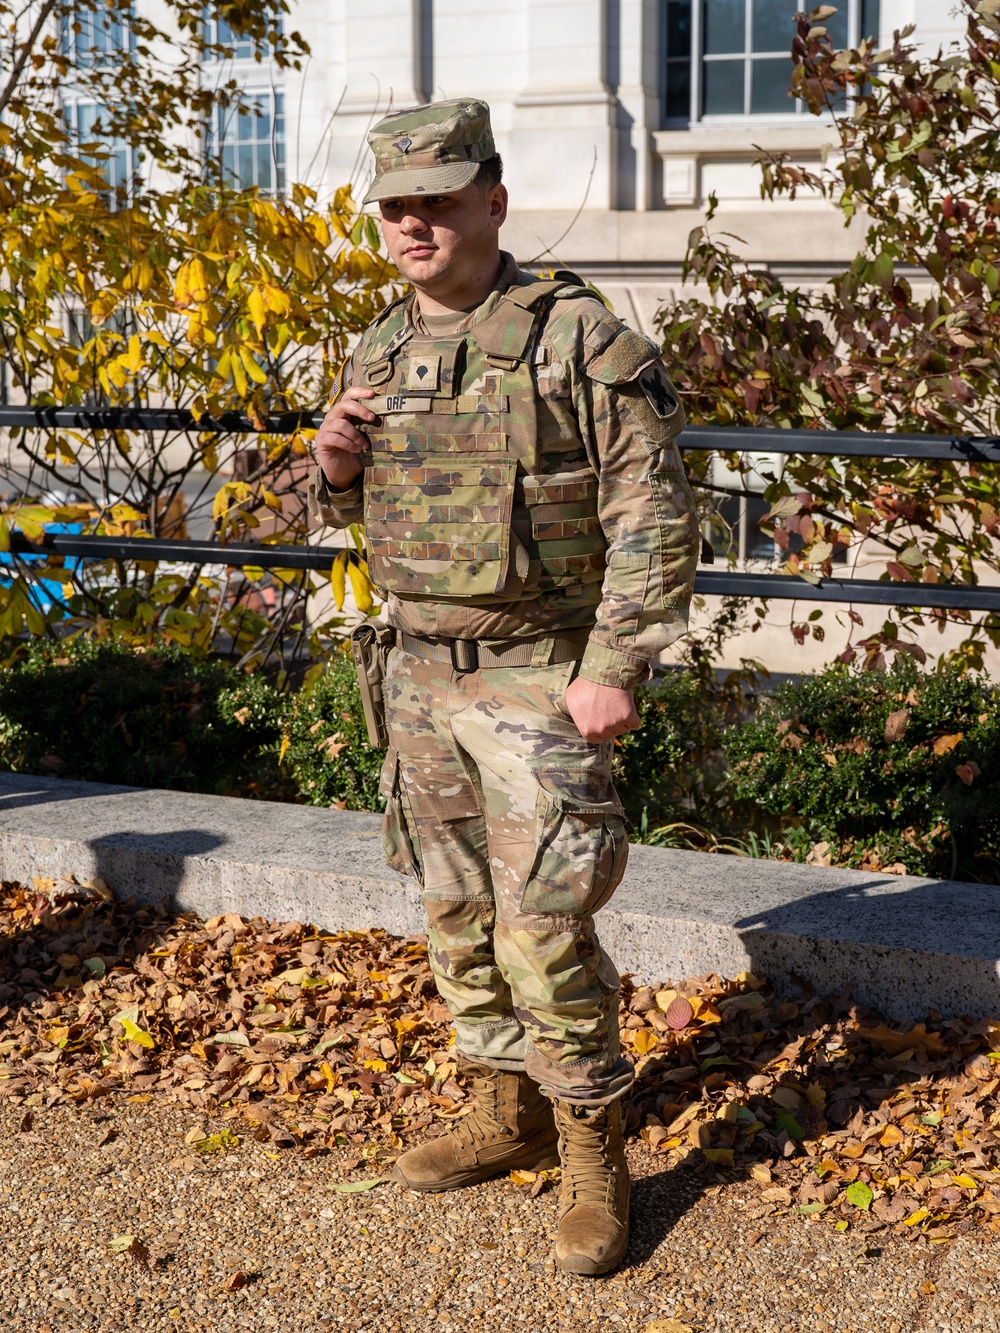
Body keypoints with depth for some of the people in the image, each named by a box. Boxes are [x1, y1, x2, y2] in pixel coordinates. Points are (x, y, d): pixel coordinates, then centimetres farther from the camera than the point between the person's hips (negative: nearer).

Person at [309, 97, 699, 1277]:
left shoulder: (580, 338, -11)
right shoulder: (380, 352, 9)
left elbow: (653, 518, -13)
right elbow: (346, 512, 21)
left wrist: (615, 671, -19)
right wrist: (334, 466, -3)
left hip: (537, 679, -7)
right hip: (420, 672, 7)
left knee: (543, 923, -8)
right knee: (455, 911, 13)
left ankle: (593, 1154, 9)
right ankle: (508, 1112, 30)